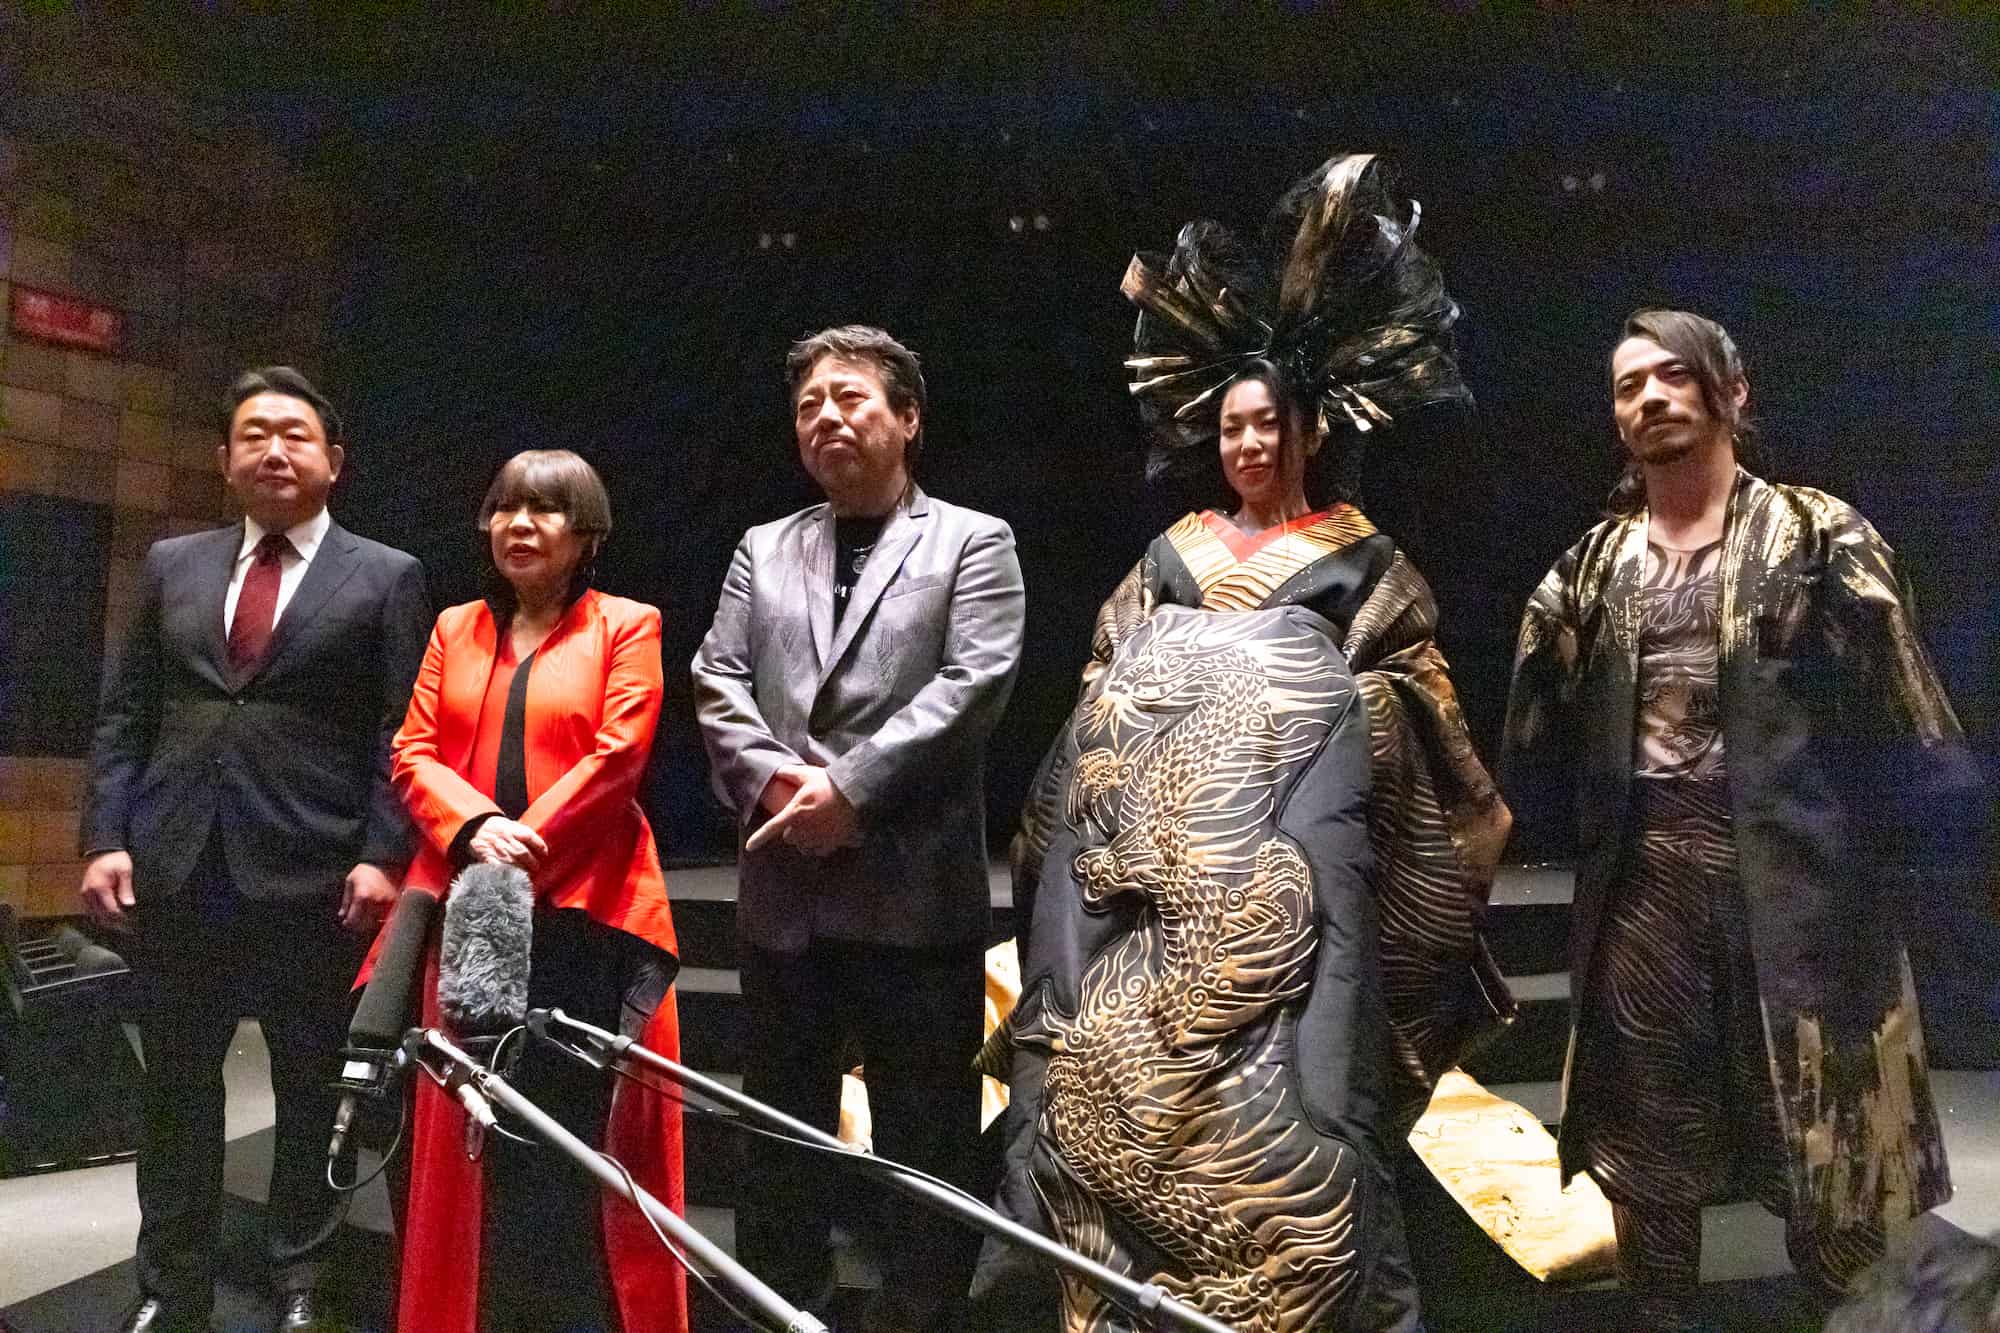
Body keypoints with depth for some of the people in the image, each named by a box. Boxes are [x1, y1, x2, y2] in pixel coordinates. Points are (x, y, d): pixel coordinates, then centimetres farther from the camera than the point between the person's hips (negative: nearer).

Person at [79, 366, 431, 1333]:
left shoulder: (387, 577, 3)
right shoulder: (172, 564, 13)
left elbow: (400, 736, -3)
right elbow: (123, 715, 11)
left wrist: (382, 855, -12)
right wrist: (106, 837, 0)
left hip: (313, 874, -3)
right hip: (175, 870, 3)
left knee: (312, 1093, 8)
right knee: (175, 1092, 12)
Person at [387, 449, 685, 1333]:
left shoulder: (627, 628, 3)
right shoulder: (456, 629, 16)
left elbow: (617, 757, -7)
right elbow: (413, 754, 8)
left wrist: (526, 850, -14)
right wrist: (476, 829, -12)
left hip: (584, 911, -4)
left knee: (576, 1131, 0)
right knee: (472, 1130, 9)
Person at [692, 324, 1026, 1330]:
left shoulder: (974, 542, 3)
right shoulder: (763, 550, 16)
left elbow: (971, 685, -10)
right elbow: (719, 683, 7)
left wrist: (849, 786, -16)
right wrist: (772, 780, -12)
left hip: (916, 888, -4)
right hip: (784, 888, 4)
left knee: (928, 1142, 5)